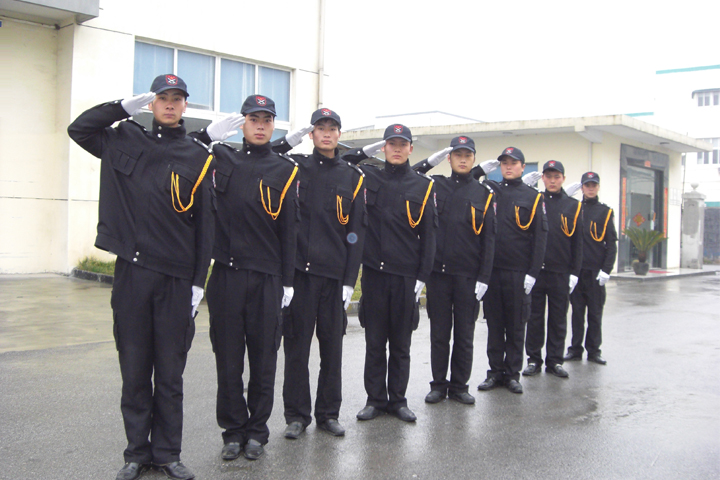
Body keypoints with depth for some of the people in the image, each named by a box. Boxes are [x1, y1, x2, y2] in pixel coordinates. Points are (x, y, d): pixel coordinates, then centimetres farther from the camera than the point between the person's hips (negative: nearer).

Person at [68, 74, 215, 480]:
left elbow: (205, 225, 2)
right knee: (134, 369, 7)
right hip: (131, 271, 1)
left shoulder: (199, 157, 5)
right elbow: (78, 129, 14)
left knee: (170, 373, 6)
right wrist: (124, 107, 4)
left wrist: (199, 282, -3)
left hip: (176, 278, -1)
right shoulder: (125, 141, 11)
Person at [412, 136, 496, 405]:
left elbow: (488, 240, 2)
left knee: (465, 334, 8)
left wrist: (484, 278, -4)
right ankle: (439, 385, 19)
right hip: (438, 274, 0)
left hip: (469, 277, 0)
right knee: (439, 333, 7)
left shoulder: (484, 194, 5)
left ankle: (459, 386, 19)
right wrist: (430, 162, 0)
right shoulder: (434, 186, 6)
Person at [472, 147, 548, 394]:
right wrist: (481, 168, -1)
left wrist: (532, 272, -6)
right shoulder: (489, 190, 8)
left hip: (518, 272, -2)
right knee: (494, 323, 8)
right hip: (491, 269, 2)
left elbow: (540, 237, 0)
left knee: (516, 325, 6)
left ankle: (512, 373, 16)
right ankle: (495, 371, 17)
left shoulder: (533, 197, 2)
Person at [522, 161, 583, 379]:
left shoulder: (573, 206, 6)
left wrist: (574, 272, 1)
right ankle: (534, 359, 14)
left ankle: (555, 360, 16)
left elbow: (577, 242, 6)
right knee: (534, 316, 5)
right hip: (535, 270, 0)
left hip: (561, 273, 0)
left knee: (558, 318, 7)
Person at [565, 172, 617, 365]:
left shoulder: (605, 212, 4)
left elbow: (611, 244, 1)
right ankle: (575, 348, 13)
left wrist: (606, 270, -8)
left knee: (595, 312, 4)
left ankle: (594, 350, 13)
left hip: (596, 271, -1)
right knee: (577, 310, 6)